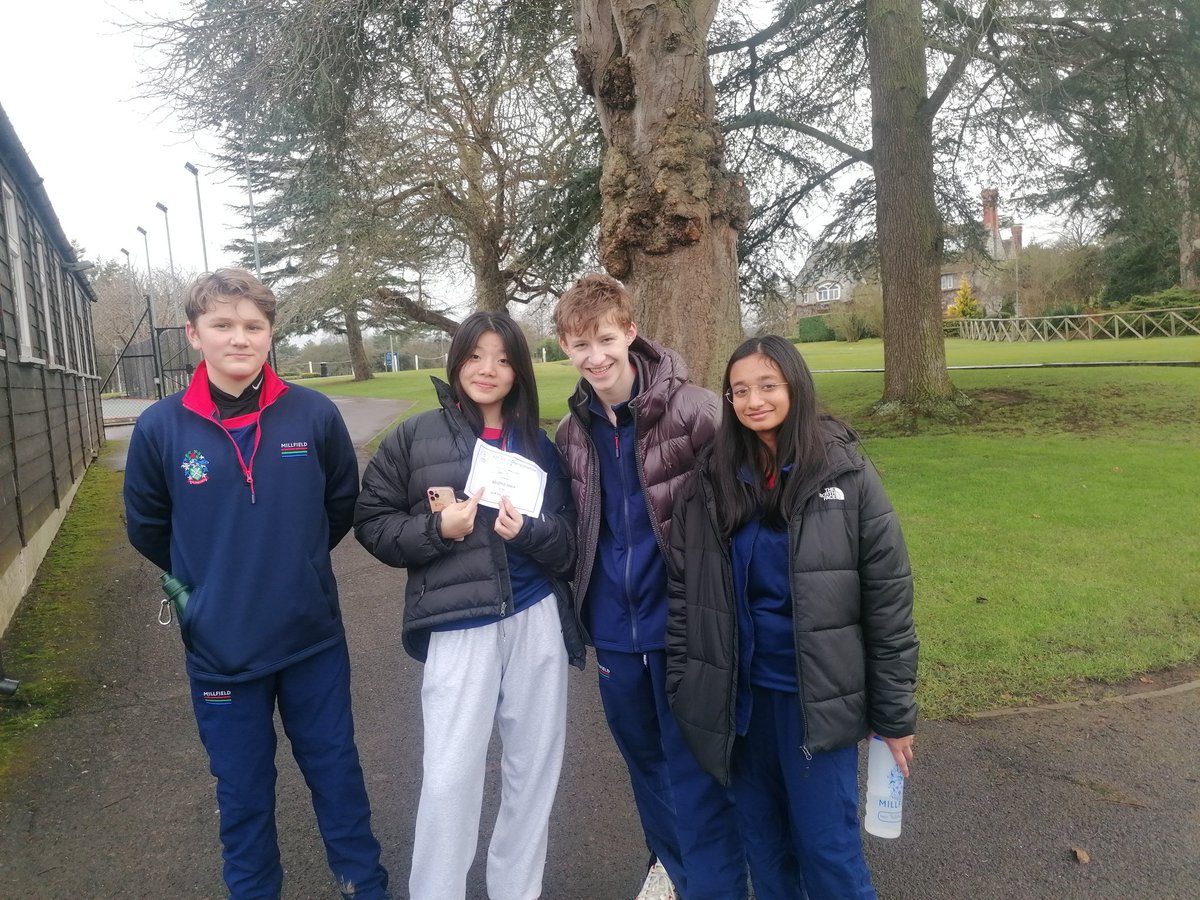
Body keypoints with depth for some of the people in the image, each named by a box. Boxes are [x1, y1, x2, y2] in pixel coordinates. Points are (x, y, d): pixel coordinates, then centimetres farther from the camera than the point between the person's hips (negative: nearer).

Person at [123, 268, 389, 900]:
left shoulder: (315, 415, -11)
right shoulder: (161, 428, -10)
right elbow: (147, 528, 7)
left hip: (314, 639, 0)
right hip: (221, 649, 0)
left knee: (337, 774, 17)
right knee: (243, 794, 17)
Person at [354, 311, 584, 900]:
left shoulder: (537, 445, 7)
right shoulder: (416, 437, 1)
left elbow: (568, 543, 6)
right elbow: (372, 521, 1)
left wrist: (530, 531, -15)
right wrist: (437, 529, -15)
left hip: (537, 621, 3)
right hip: (458, 627, -3)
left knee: (534, 769, 13)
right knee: (449, 777, -1)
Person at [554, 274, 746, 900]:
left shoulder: (691, 408, -14)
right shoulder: (573, 430, 3)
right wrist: (584, 617, 8)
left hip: (682, 624, -6)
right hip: (614, 630, 6)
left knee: (695, 771, 5)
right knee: (645, 757, 23)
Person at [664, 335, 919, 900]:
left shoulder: (846, 475, -9)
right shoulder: (712, 481, -1)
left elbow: (888, 601, -7)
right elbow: (682, 592, 3)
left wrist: (895, 714, -5)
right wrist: (681, 687, 1)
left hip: (816, 695, -3)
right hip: (739, 693, 3)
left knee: (827, 845, 6)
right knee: (763, 843, 17)